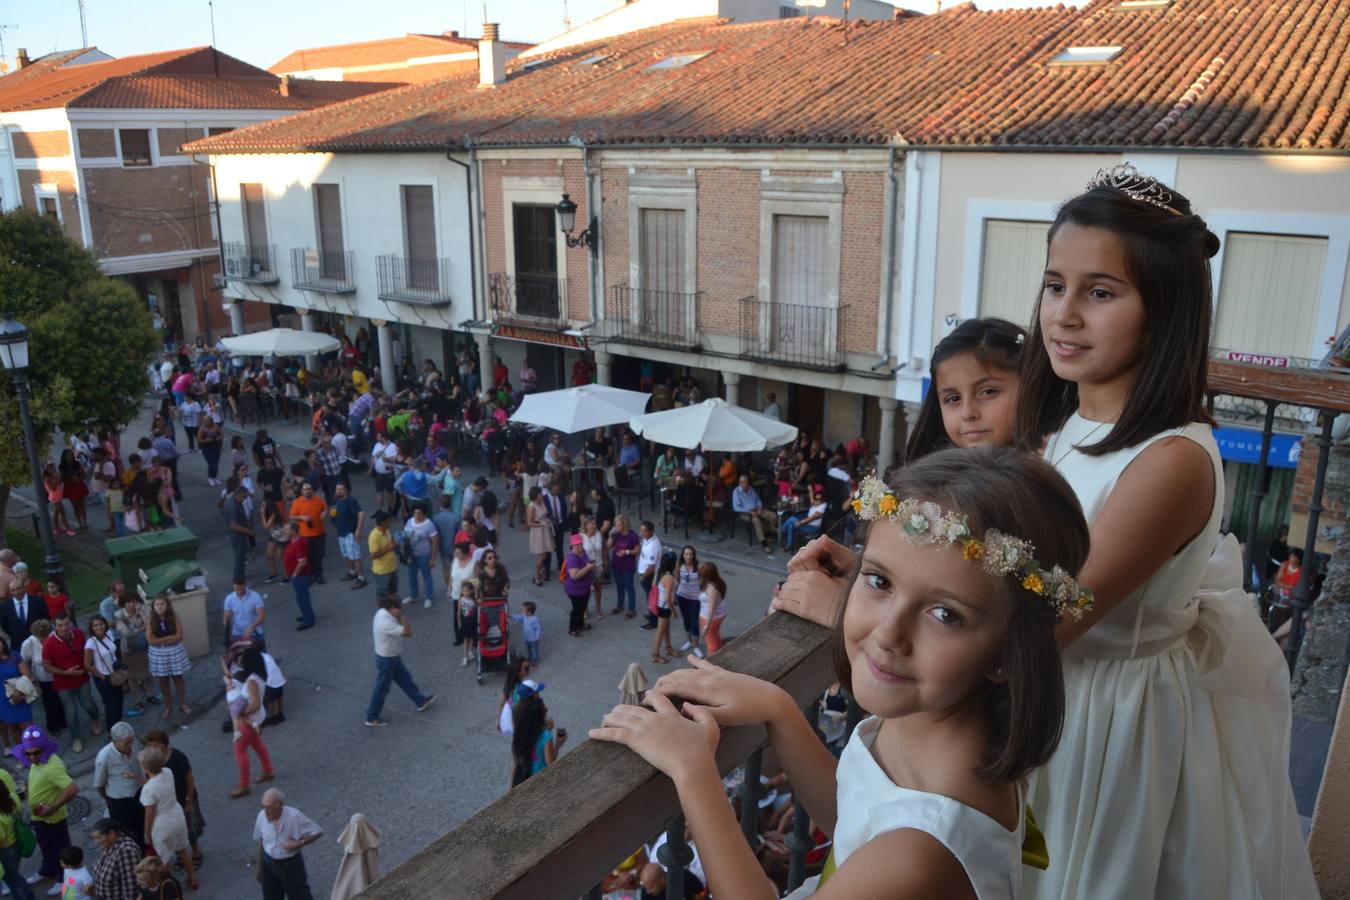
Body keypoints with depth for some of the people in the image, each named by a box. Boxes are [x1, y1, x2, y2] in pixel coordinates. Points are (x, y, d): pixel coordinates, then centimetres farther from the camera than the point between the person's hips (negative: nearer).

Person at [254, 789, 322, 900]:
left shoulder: (295, 816, -26)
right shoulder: (262, 816, -15)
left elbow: (318, 832, -16)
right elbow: (261, 842, 2)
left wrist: (299, 844, -26)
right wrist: (259, 867, 10)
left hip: (291, 864, -3)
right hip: (268, 864, 4)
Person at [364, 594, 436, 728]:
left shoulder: (383, 612, -7)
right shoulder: (386, 623, -37)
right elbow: (408, 633, -31)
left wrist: (399, 617, -2)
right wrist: (402, 615, -31)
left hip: (393, 657, 9)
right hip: (386, 660, -9)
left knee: (405, 679, 24)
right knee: (382, 688, 9)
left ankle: (421, 701, 41)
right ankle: (371, 718, 27)